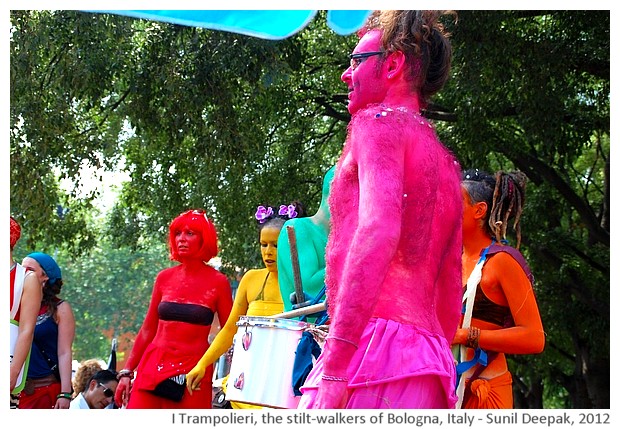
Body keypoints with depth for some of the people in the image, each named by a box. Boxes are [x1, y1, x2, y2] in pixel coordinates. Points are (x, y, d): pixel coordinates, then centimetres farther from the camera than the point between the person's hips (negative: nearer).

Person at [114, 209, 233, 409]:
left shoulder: (217, 282, 1)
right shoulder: (165, 278, 11)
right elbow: (147, 330, 16)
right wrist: (127, 371, 12)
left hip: (193, 372, -3)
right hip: (153, 367, 3)